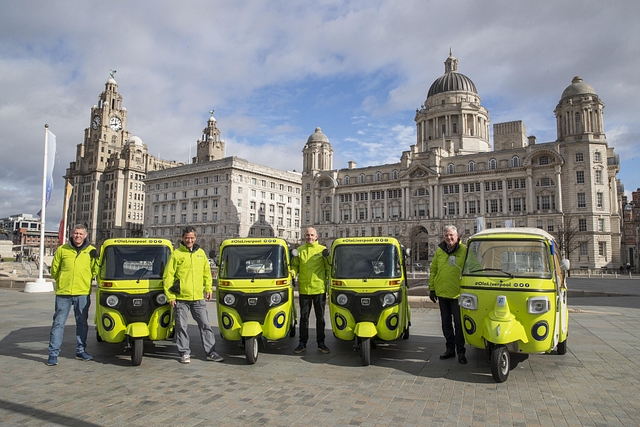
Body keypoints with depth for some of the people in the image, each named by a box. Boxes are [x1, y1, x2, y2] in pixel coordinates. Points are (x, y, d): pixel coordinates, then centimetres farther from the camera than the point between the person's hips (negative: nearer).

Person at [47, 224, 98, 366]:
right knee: (58, 323, 3)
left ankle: (81, 351, 23)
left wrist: (95, 259, -9)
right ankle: (53, 353, 11)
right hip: (63, 292, -1)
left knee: (82, 323, 11)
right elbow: (54, 270, 13)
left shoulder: (91, 251, 4)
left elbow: (94, 272, 4)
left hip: (83, 293, 1)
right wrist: (62, 280, 7)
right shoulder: (62, 249, 4)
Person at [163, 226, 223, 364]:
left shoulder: (201, 253, 11)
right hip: (180, 298, -3)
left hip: (198, 297, 3)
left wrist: (208, 289, 9)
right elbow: (168, 276, -3)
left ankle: (210, 352, 13)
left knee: (205, 325, 6)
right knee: (181, 326, 5)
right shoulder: (176, 254, -1)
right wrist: (170, 296, -7)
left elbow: (207, 272, 19)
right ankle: (184, 353, 18)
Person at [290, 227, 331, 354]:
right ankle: (302, 343, 19)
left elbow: (328, 267, 4)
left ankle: (321, 342, 20)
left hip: (319, 289, -1)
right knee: (304, 317, 9)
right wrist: (292, 272, -12)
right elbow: (295, 266, 10)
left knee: (320, 317, 9)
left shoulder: (322, 250, 1)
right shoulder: (299, 250, 6)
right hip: (304, 289, 1)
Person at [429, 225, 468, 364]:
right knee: (446, 323, 12)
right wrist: (431, 288, 8)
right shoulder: (439, 251, 6)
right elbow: (433, 270, 11)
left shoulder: (464, 251, -5)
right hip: (442, 293, 4)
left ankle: (460, 351, 12)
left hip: (458, 294, -4)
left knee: (458, 323, 2)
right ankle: (450, 348, 24)